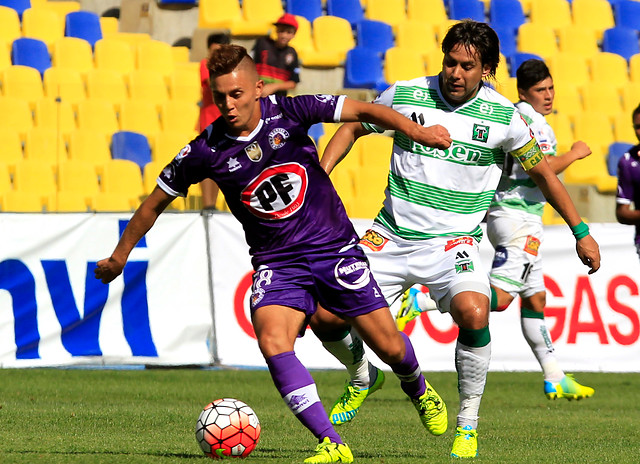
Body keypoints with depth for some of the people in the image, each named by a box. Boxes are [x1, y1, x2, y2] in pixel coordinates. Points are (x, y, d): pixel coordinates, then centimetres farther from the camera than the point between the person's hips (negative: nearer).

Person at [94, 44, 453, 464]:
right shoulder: (206, 151, -10)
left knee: (390, 348, 2)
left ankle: (418, 389, 40)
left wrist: (414, 130, -29)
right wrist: (119, 256, 9)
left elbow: (362, 111, -13)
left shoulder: (288, 113, -13)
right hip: (277, 262, 0)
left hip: (334, 246, 0)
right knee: (272, 342, -27)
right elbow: (156, 202, 3)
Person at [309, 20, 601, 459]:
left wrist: (582, 232, 9)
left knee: (473, 313, -32)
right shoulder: (405, 95, -4)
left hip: (453, 241, -2)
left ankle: (469, 424, -12)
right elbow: (352, 127, 12)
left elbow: (542, 172, 8)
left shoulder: (503, 116, -5)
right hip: (391, 237, 2)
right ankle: (361, 378, 30)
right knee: (325, 319, -5)